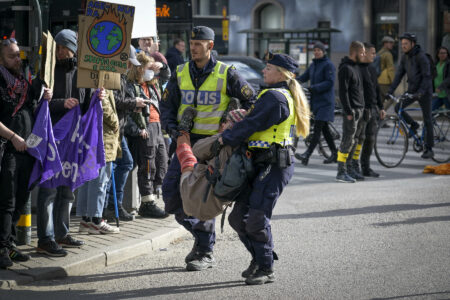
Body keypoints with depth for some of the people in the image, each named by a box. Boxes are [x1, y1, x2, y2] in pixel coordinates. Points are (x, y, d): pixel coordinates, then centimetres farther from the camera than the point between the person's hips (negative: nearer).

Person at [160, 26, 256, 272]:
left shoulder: (226, 74, -4)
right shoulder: (180, 74, 7)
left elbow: (251, 101, 2)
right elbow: (167, 106, 11)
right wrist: (172, 128, -6)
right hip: (187, 141, 4)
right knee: (170, 190, -6)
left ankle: (205, 253, 8)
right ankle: (200, 233, 15)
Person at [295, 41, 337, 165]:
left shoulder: (328, 65, -9)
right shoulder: (313, 65, 15)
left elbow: (330, 83, -16)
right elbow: (304, 77, 14)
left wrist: (314, 88, -25)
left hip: (325, 101, -8)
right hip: (315, 100, 8)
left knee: (317, 128, -13)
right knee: (324, 128, 12)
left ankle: (307, 155, -22)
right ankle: (334, 154, 21)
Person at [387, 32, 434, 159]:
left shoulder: (421, 57, -18)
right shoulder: (405, 57, 4)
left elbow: (427, 76, -22)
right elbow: (399, 75, 4)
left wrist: (420, 92, -31)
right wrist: (390, 90, -5)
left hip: (424, 91, -7)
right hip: (412, 89, 7)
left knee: (427, 120, -3)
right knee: (398, 107, -12)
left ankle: (429, 149, 4)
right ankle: (413, 125, 13)